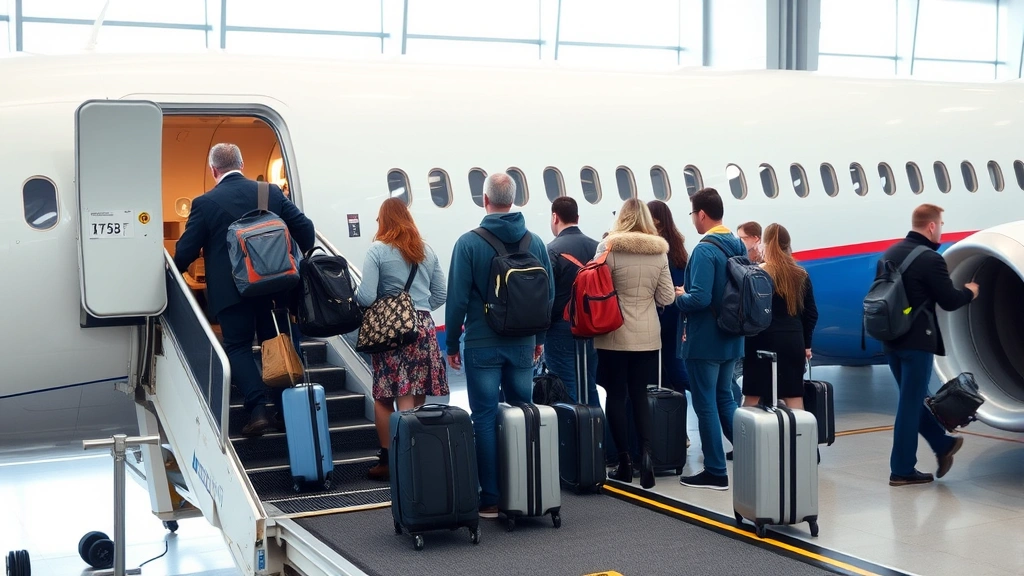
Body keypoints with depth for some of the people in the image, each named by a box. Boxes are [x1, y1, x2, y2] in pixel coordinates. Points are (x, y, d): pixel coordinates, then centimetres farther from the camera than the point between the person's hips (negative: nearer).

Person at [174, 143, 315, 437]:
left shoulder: (205, 203, -6)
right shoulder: (271, 192, 2)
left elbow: (185, 251, -3)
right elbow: (305, 228, 3)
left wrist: (174, 270, 18)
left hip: (231, 290, -3)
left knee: (237, 347, 7)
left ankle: (257, 410, -7)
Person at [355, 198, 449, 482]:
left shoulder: (377, 251, -4)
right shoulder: (427, 251, 10)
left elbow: (366, 297, -11)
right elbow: (440, 296, 13)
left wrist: (355, 294, 10)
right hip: (424, 328, 4)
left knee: (384, 398, 4)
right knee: (417, 400, 4)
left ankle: (388, 460, 6)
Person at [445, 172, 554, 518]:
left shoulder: (469, 243, -9)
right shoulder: (535, 242, 2)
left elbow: (457, 297, -9)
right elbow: (549, 294, 7)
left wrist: (451, 343, 1)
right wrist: (539, 337, 18)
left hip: (482, 345, -3)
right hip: (523, 345, 4)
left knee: (485, 420, 1)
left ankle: (491, 499, 3)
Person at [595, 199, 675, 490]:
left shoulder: (608, 247, -10)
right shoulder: (659, 251, 1)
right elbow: (667, 298, 3)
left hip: (614, 334, -3)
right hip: (648, 336, 3)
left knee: (616, 395, 6)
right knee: (640, 395, 11)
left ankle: (624, 461, 9)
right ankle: (646, 451, -6)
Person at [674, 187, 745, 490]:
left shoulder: (705, 250, -19)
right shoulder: (738, 247, 8)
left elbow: (699, 298, -28)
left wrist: (680, 296, -7)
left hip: (704, 340, -8)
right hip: (731, 339, 8)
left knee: (706, 404, 1)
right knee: (725, 399, 19)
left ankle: (716, 472, 7)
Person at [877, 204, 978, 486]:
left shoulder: (889, 254, 6)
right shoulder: (930, 259, -17)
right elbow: (950, 301, -12)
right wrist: (969, 292, 8)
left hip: (891, 339, 8)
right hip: (917, 341, -8)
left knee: (913, 397, 19)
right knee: (910, 403, -1)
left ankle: (942, 444, 34)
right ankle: (902, 470, 5)